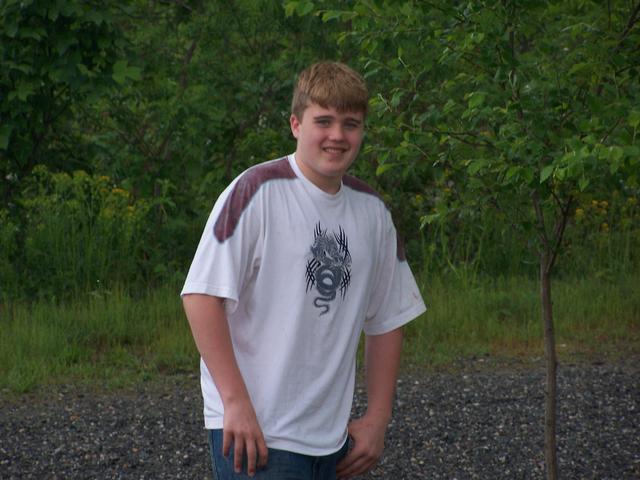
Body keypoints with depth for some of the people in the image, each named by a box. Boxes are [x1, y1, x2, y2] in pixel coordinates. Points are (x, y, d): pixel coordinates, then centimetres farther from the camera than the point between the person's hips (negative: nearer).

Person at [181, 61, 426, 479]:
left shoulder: (372, 211, 10)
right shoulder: (257, 192, -9)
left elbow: (388, 319, 17)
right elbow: (202, 295, -13)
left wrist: (377, 419, 11)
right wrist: (236, 401, -16)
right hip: (256, 433, -6)